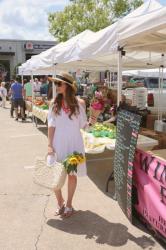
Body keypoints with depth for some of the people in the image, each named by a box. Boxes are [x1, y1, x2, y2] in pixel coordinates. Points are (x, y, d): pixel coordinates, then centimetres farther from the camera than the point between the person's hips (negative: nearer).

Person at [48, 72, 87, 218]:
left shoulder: (78, 103, -5)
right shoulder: (55, 103, -1)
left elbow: (83, 126, 0)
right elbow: (51, 125, -1)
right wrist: (50, 145, -7)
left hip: (73, 143, -1)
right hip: (58, 143, 1)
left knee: (72, 174, 9)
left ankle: (69, 205, 27)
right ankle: (60, 203, 29)